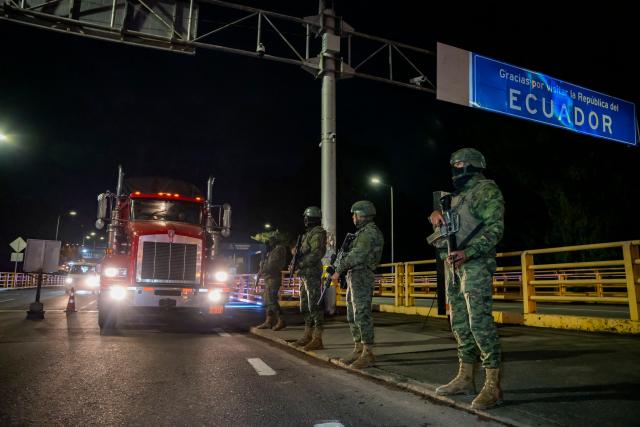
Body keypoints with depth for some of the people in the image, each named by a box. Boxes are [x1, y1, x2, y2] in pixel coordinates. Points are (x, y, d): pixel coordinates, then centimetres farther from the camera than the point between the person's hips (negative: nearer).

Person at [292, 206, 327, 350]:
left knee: (314, 306, -10)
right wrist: (297, 252, 3)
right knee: (305, 306, 14)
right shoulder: (308, 233, 20)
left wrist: (300, 263, -19)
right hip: (305, 275, 10)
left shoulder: (317, 233, -9)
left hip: (312, 275, -10)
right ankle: (308, 336, 23)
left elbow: (317, 254, -20)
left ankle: (317, 339, -8)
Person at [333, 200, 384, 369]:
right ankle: (358, 350, 20)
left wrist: (339, 270, -14)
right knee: (352, 316, 13)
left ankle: (368, 354, -4)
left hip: (361, 278, -10)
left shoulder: (370, 232, -12)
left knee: (362, 315, -9)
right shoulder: (362, 232, 20)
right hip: (353, 278, 10)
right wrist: (339, 268, 9)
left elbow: (357, 255, -20)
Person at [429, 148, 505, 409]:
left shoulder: (486, 189, -3)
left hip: (475, 264, -8)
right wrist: (436, 212, 0)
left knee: (480, 322, -11)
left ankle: (493, 386, -5)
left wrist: (467, 252, -25)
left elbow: (495, 228, -12)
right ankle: (465, 379, 19)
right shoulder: (457, 195, 23)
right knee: (460, 324, 10)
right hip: (453, 265, 8)